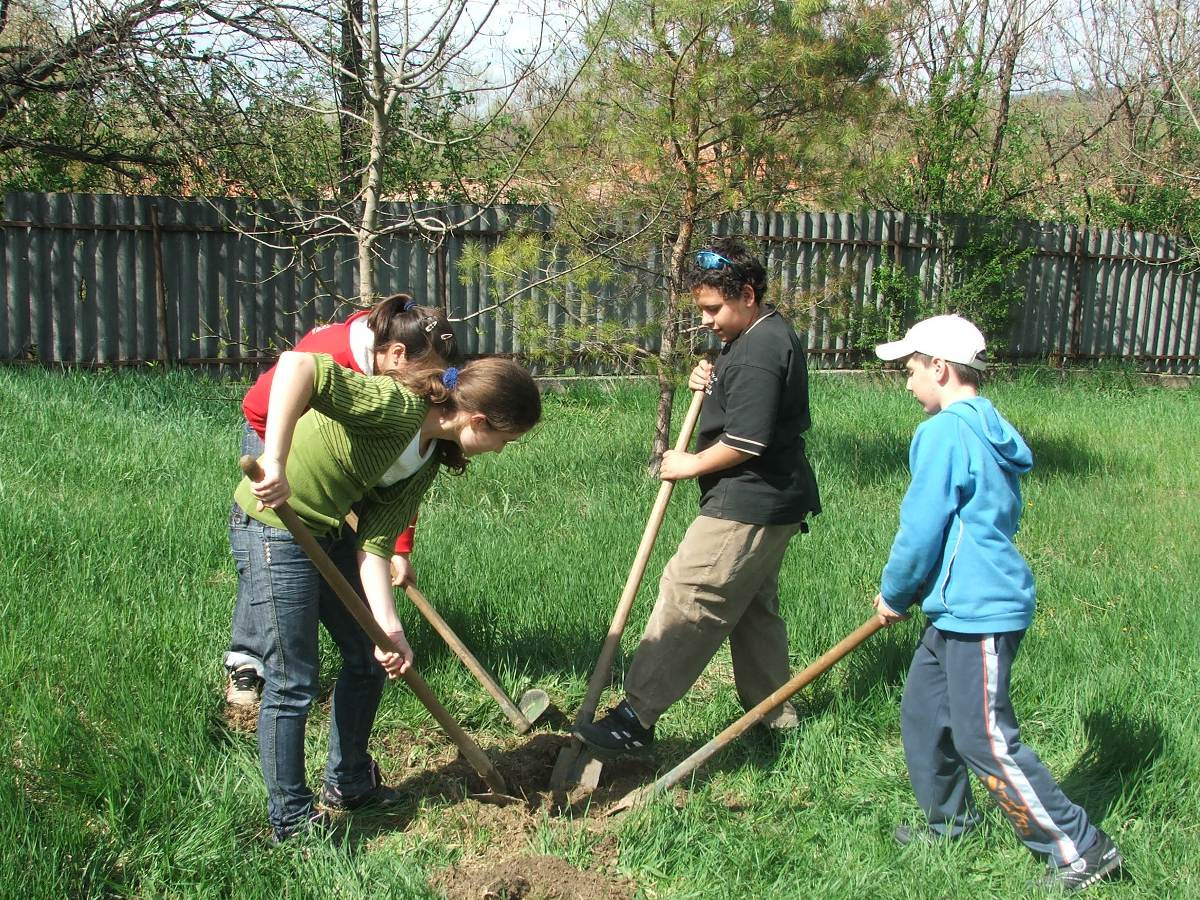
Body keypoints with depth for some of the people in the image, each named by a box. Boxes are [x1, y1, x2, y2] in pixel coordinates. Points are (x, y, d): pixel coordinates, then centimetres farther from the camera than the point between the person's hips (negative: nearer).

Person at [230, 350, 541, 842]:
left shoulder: (429, 454, 0)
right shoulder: (397, 405, -28)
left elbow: (375, 540, -6)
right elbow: (297, 365, -41)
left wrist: (389, 627, -16)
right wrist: (275, 462, -46)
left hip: (327, 531, 9)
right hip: (272, 528, -9)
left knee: (370, 658, 16)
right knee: (292, 682, -1)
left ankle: (347, 784, 35)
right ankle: (291, 823, 17)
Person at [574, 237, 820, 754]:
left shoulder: (758, 352, -20)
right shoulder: (769, 337, 14)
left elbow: (746, 441, -24)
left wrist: (691, 464, -10)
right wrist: (709, 387, 5)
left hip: (748, 505, -11)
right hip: (770, 500, 11)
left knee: (688, 598, -11)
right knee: (753, 608, 19)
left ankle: (636, 718, -9)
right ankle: (774, 716, 29)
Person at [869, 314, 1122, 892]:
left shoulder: (943, 434, -17)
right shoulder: (991, 430, 13)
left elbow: (921, 531, -17)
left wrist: (893, 595, 1)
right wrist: (909, 594, 19)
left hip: (978, 612, -10)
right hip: (962, 607, 10)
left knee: (985, 742, -4)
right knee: (922, 714, 19)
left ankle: (1080, 850, 5)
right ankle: (949, 821, 34)